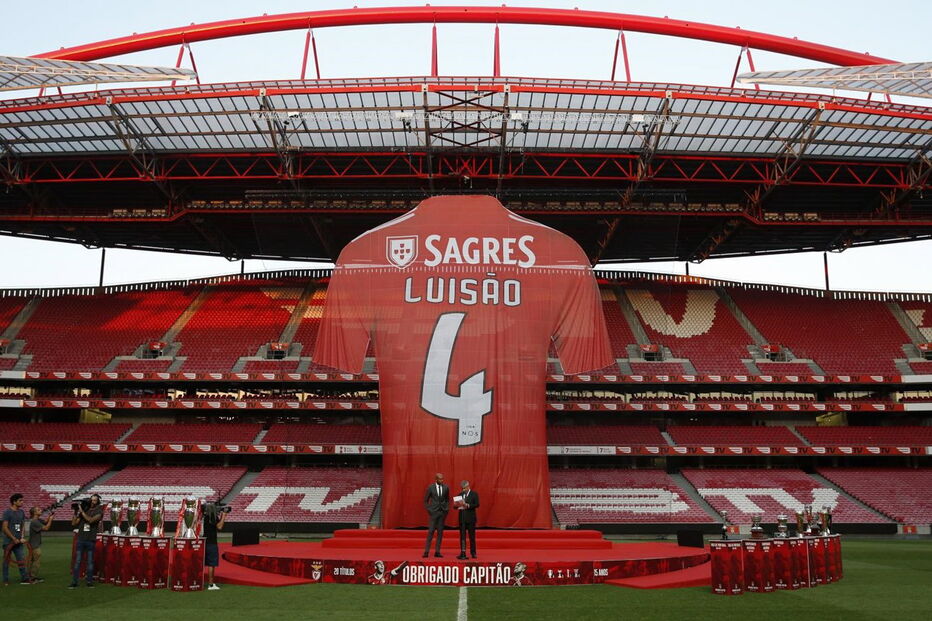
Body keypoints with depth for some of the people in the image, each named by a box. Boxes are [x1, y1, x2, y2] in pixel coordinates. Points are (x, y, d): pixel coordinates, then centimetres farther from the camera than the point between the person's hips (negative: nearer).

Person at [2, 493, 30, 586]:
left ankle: (24, 578, 4)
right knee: (7, 560, 3)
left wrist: (22, 537, 0)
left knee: (22, 560, 2)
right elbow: (5, 528, -12)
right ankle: (6, 580, 11)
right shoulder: (7, 512, -9)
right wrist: (14, 539, -13)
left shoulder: (21, 512, 11)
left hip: (19, 541, 6)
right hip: (9, 541, -6)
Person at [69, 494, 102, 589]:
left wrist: (82, 511, -13)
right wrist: (76, 513, -5)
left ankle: (89, 581, 11)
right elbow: (74, 524, 6)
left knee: (90, 562, 4)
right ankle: (74, 582, 3)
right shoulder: (84, 509, 8)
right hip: (81, 539, 2)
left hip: (91, 540, -2)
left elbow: (91, 520, -19)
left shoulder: (99, 512, -1)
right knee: (77, 561, 1)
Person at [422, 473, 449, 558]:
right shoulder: (430, 487, -4)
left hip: (442, 512, 3)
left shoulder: (446, 488, 3)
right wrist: (428, 510, -4)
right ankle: (426, 551, -2)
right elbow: (425, 500, 3)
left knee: (440, 532, 3)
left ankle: (437, 552, 7)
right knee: (431, 531, -6)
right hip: (433, 512, -3)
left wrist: (447, 509, 4)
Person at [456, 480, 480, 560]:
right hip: (462, 518, 3)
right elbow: (456, 505, 12)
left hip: (471, 518, -3)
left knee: (472, 536, 3)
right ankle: (463, 553, -1)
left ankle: (473, 553, 13)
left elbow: (477, 504, -10)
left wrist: (467, 505, -21)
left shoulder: (474, 494, 1)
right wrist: (458, 505, -11)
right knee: (462, 536, 0)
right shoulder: (460, 495, 13)